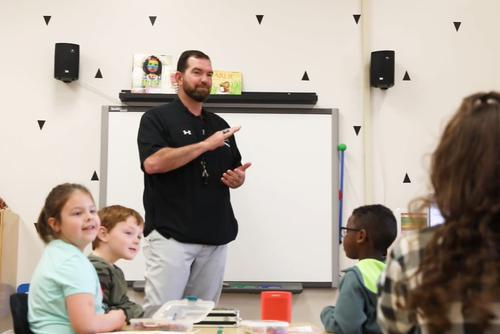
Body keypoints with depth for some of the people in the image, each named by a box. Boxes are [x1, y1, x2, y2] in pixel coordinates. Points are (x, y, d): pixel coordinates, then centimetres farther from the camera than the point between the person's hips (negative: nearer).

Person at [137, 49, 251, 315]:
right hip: (170, 235, -5)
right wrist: (205, 145, -15)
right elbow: (153, 163, -16)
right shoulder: (157, 118, 0)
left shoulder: (220, 125, 18)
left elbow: (235, 171, 26)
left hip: (215, 237, 6)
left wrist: (238, 178, 1)